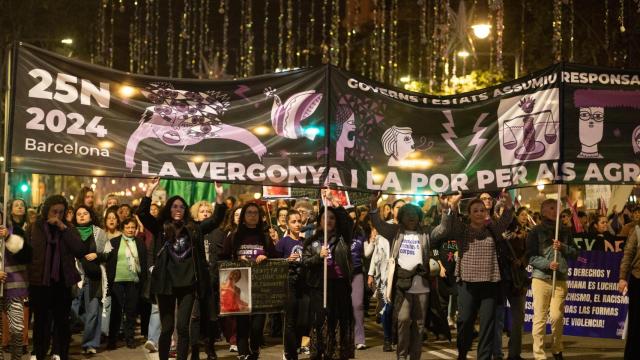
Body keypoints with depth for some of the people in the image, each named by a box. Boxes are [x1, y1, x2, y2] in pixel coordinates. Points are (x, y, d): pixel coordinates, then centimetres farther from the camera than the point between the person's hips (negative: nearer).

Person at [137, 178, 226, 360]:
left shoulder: (194, 228, 7)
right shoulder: (160, 228, 5)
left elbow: (216, 220, 3)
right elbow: (142, 214, -7)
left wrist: (219, 196, -7)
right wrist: (150, 191, -15)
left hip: (188, 284, 0)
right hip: (166, 284, 0)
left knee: (183, 327, -2)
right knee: (167, 328, 6)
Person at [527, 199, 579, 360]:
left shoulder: (564, 232, 13)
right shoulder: (535, 232, 1)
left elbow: (575, 253, 12)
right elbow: (531, 257, -4)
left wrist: (562, 248, -6)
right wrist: (547, 264, -19)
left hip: (560, 279, 3)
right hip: (541, 278, -2)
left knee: (557, 316, -2)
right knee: (540, 318, -2)